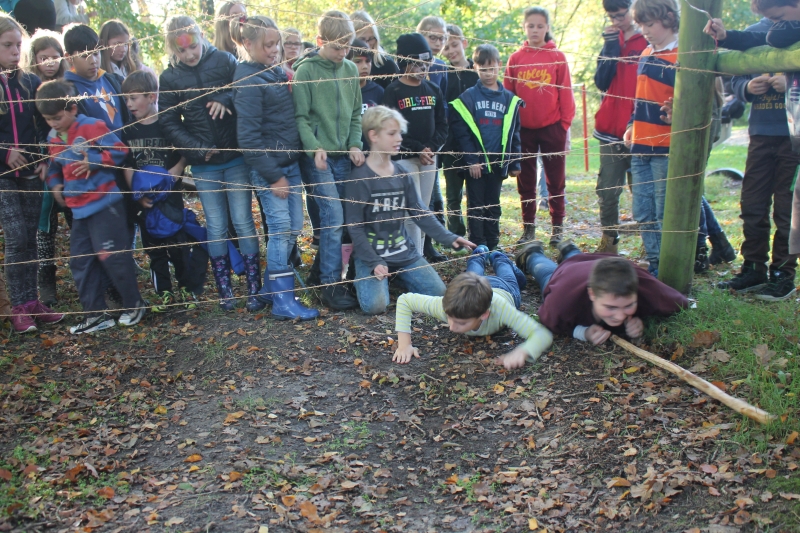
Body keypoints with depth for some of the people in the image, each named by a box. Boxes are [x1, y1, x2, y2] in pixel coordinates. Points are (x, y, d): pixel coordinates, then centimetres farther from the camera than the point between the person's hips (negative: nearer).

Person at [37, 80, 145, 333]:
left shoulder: (92, 126, -11)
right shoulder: (53, 138, 11)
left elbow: (119, 150, -13)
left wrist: (92, 162, -20)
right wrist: (55, 183, 3)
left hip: (104, 204, -8)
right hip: (79, 208, 8)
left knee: (111, 255, -3)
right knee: (80, 261, 9)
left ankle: (134, 305, 16)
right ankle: (96, 315, 19)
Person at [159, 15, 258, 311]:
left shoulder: (224, 60, -4)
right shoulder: (169, 77, 0)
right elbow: (169, 123, -1)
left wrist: (226, 99, -21)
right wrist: (198, 149, -12)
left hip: (236, 158, -1)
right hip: (203, 166, 2)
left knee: (243, 222, 3)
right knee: (216, 227, 7)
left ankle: (254, 287, 12)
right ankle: (224, 289, 16)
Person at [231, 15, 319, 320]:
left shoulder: (277, 72, 10)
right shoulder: (248, 82, -14)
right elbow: (248, 137, -17)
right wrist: (273, 177, -16)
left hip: (290, 163, 8)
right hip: (268, 168, -8)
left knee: (293, 228, 10)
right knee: (281, 229, -5)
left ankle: (269, 289, 23)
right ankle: (283, 302, 3)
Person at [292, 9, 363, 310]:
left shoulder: (350, 70, 9)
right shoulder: (305, 71, -5)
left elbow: (356, 113, 13)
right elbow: (300, 116, -7)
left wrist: (355, 144, -2)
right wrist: (314, 147, -20)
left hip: (344, 154, 5)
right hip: (319, 155, -5)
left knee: (334, 218, 8)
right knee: (333, 217, -11)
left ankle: (320, 268, 25)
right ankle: (331, 285, -5)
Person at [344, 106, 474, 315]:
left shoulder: (401, 173, 5)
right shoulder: (359, 177, -12)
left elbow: (420, 212, 7)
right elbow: (355, 227, -11)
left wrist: (449, 238, -4)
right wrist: (374, 263, -20)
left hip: (404, 251, 5)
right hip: (371, 253, -5)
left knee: (438, 293, -4)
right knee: (375, 305, -24)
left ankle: (397, 278, 21)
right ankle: (364, 278, 9)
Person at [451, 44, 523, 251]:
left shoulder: (510, 100, 8)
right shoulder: (467, 98, -1)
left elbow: (513, 134, 11)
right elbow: (461, 132, -6)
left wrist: (514, 163, 8)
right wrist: (471, 160, -14)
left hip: (498, 163, 3)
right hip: (476, 163, -3)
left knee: (493, 207, 11)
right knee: (476, 207, 2)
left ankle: (492, 246, 19)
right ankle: (477, 248, 7)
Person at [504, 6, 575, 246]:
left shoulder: (558, 57, 0)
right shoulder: (516, 58, 3)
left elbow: (565, 93, 0)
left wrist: (565, 122, -3)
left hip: (552, 127, -1)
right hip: (523, 128, 2)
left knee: (555, 180, 6)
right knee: (525, 182, 9)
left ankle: (557, 228, 17)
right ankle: (528, 228, 19)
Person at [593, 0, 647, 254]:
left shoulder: (649, 42, -3)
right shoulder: (611, 41, 12)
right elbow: (601, 82, 1)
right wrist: (611, 46, -7)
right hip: (611, 129, 4)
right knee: (607, 190, 6)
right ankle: (609, 242, 18)